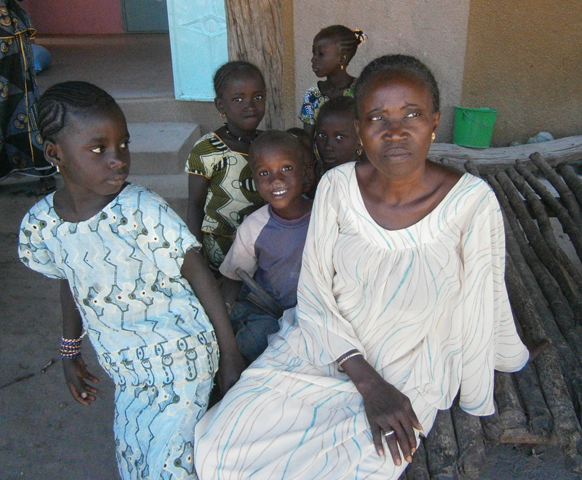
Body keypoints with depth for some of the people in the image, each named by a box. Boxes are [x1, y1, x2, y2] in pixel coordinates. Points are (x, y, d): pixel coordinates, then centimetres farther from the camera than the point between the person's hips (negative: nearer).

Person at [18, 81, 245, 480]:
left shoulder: (142, 211, -24)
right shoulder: (41, 225, -9)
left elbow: (197, 272, -18)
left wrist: (230, 354, -14)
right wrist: (70, 351, 19)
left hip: (179, 361, -5)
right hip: (127, 371, 5)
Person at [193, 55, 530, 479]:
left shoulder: (472, 202, -17)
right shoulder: (337, 186, -11)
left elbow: (480, 307, -3)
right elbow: (314, 296, -7)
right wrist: (368, 382, -15)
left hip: (408, 378, -1)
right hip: (325, 347, 2)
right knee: (220, 441, -10)